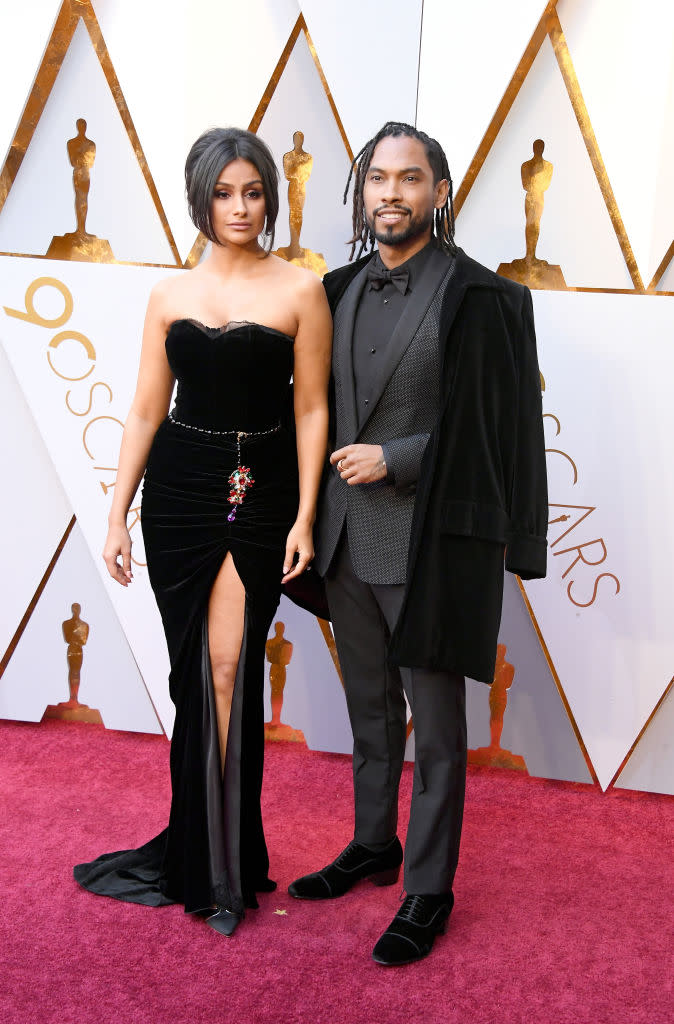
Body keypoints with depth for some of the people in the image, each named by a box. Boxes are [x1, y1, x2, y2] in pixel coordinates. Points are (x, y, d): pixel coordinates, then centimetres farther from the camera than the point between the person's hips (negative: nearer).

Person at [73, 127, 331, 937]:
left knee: (227, 671, -4)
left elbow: (311, 409, -3)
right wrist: (117, 516, 4)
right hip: (180, 490, 3)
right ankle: (202, 851, 27)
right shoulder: (170, 295, 7)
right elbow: (145, 412, 7)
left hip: (261, 493, -3)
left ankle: (219, 865, 14)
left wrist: (304, 517, -8)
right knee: (195, 675, 9)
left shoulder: (300, 290, -2)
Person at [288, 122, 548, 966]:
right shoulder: (341, 291, 8)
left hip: (430, 542, -6)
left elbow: (496, 427, -10)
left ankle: (429, 890, 21)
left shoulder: (476, 297, -10)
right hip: (349, 539, 6)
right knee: (370, 709, 20)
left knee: (435, 727, 6)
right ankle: (373, 847, 38)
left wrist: (392, 461, -14)